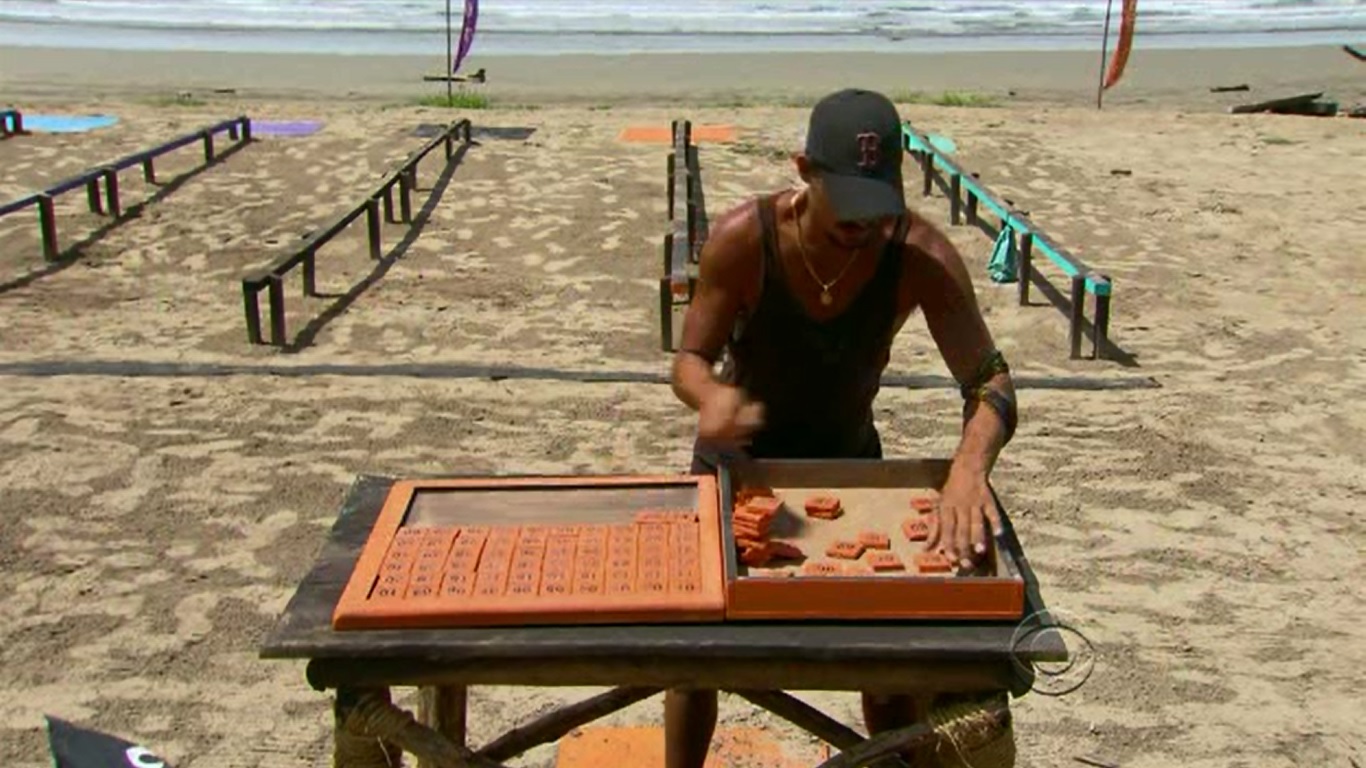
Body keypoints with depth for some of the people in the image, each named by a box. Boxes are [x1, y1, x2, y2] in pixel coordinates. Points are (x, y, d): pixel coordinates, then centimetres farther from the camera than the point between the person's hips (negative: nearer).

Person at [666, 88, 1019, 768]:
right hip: (739, 459, -1)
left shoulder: (920, 256, -26)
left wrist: (968, 469, -48)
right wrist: (711, 398, -43)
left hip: (847, 457, 1)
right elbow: (690, 359, -19)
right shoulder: (743, 238, -28)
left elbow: (990, 384, -27)